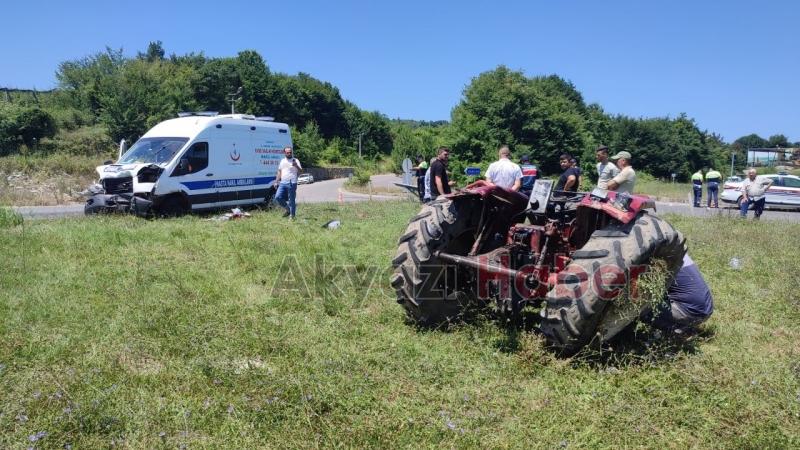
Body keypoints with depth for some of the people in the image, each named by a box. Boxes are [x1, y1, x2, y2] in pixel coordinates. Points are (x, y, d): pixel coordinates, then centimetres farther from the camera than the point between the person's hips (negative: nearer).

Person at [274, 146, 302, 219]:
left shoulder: (295, 160, 1)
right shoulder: (282, 161, 18)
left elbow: (300, 171, -8)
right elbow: (279, 172, 23)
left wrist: (296, 166, -27)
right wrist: (276, 181, 18)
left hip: (292, 183, -5)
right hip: (283, 183, 5)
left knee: (291, 200, -3)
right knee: (278, 197, -5)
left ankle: (292, 215, 5)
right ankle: (288, 209, 14)